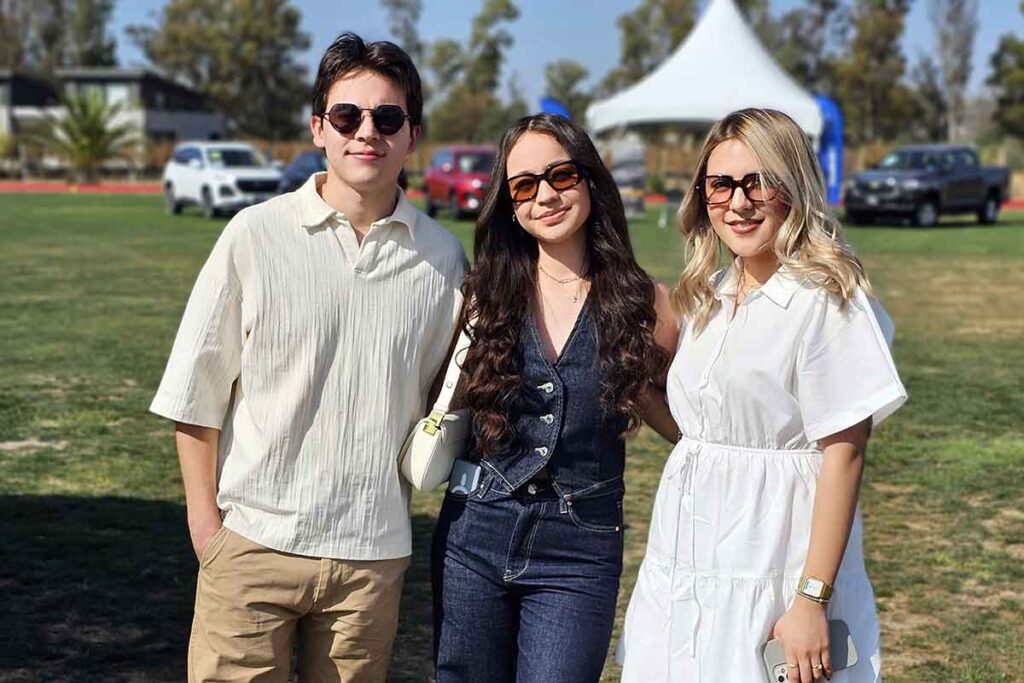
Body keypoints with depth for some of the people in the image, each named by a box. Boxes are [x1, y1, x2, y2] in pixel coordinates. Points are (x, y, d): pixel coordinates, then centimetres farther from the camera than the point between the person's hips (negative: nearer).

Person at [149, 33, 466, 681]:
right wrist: (206, 521, -2)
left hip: (372, 553, 2)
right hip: (253, 540, -2)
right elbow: (197, 390, 0)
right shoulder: (257, 234, -3)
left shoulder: (442, 257, 2)